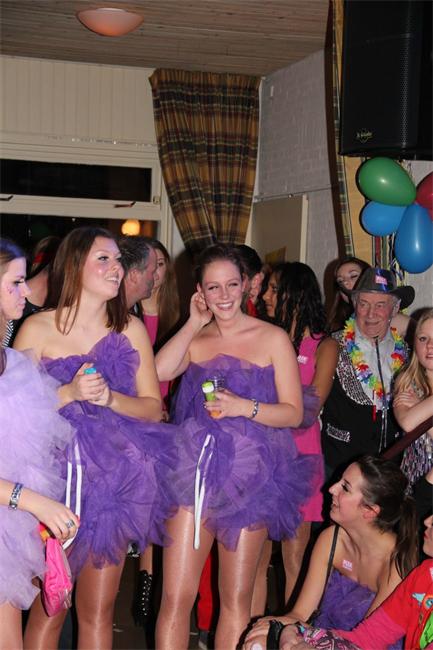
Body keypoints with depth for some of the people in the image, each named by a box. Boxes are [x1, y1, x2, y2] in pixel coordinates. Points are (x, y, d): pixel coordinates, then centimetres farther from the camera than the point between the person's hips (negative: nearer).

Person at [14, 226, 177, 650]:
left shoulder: (130, 329, 5)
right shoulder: (38, 329, -3)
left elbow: (153, 407, 4)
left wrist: (109, 398, -13)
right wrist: (70, 393, -19)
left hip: (115, 481, 3)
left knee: (98, 612, 9)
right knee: (49, 607, 3)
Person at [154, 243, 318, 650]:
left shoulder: (272, 338, 3)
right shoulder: (193, 338, 11)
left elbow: (293, 413, -1)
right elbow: (159, 371, -11)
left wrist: (244, 407, -16)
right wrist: (195, 324, -3)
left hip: (250, 475, -2)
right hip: (193, 469, 2)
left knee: (236, 600, 6)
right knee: (175, 597, -2)